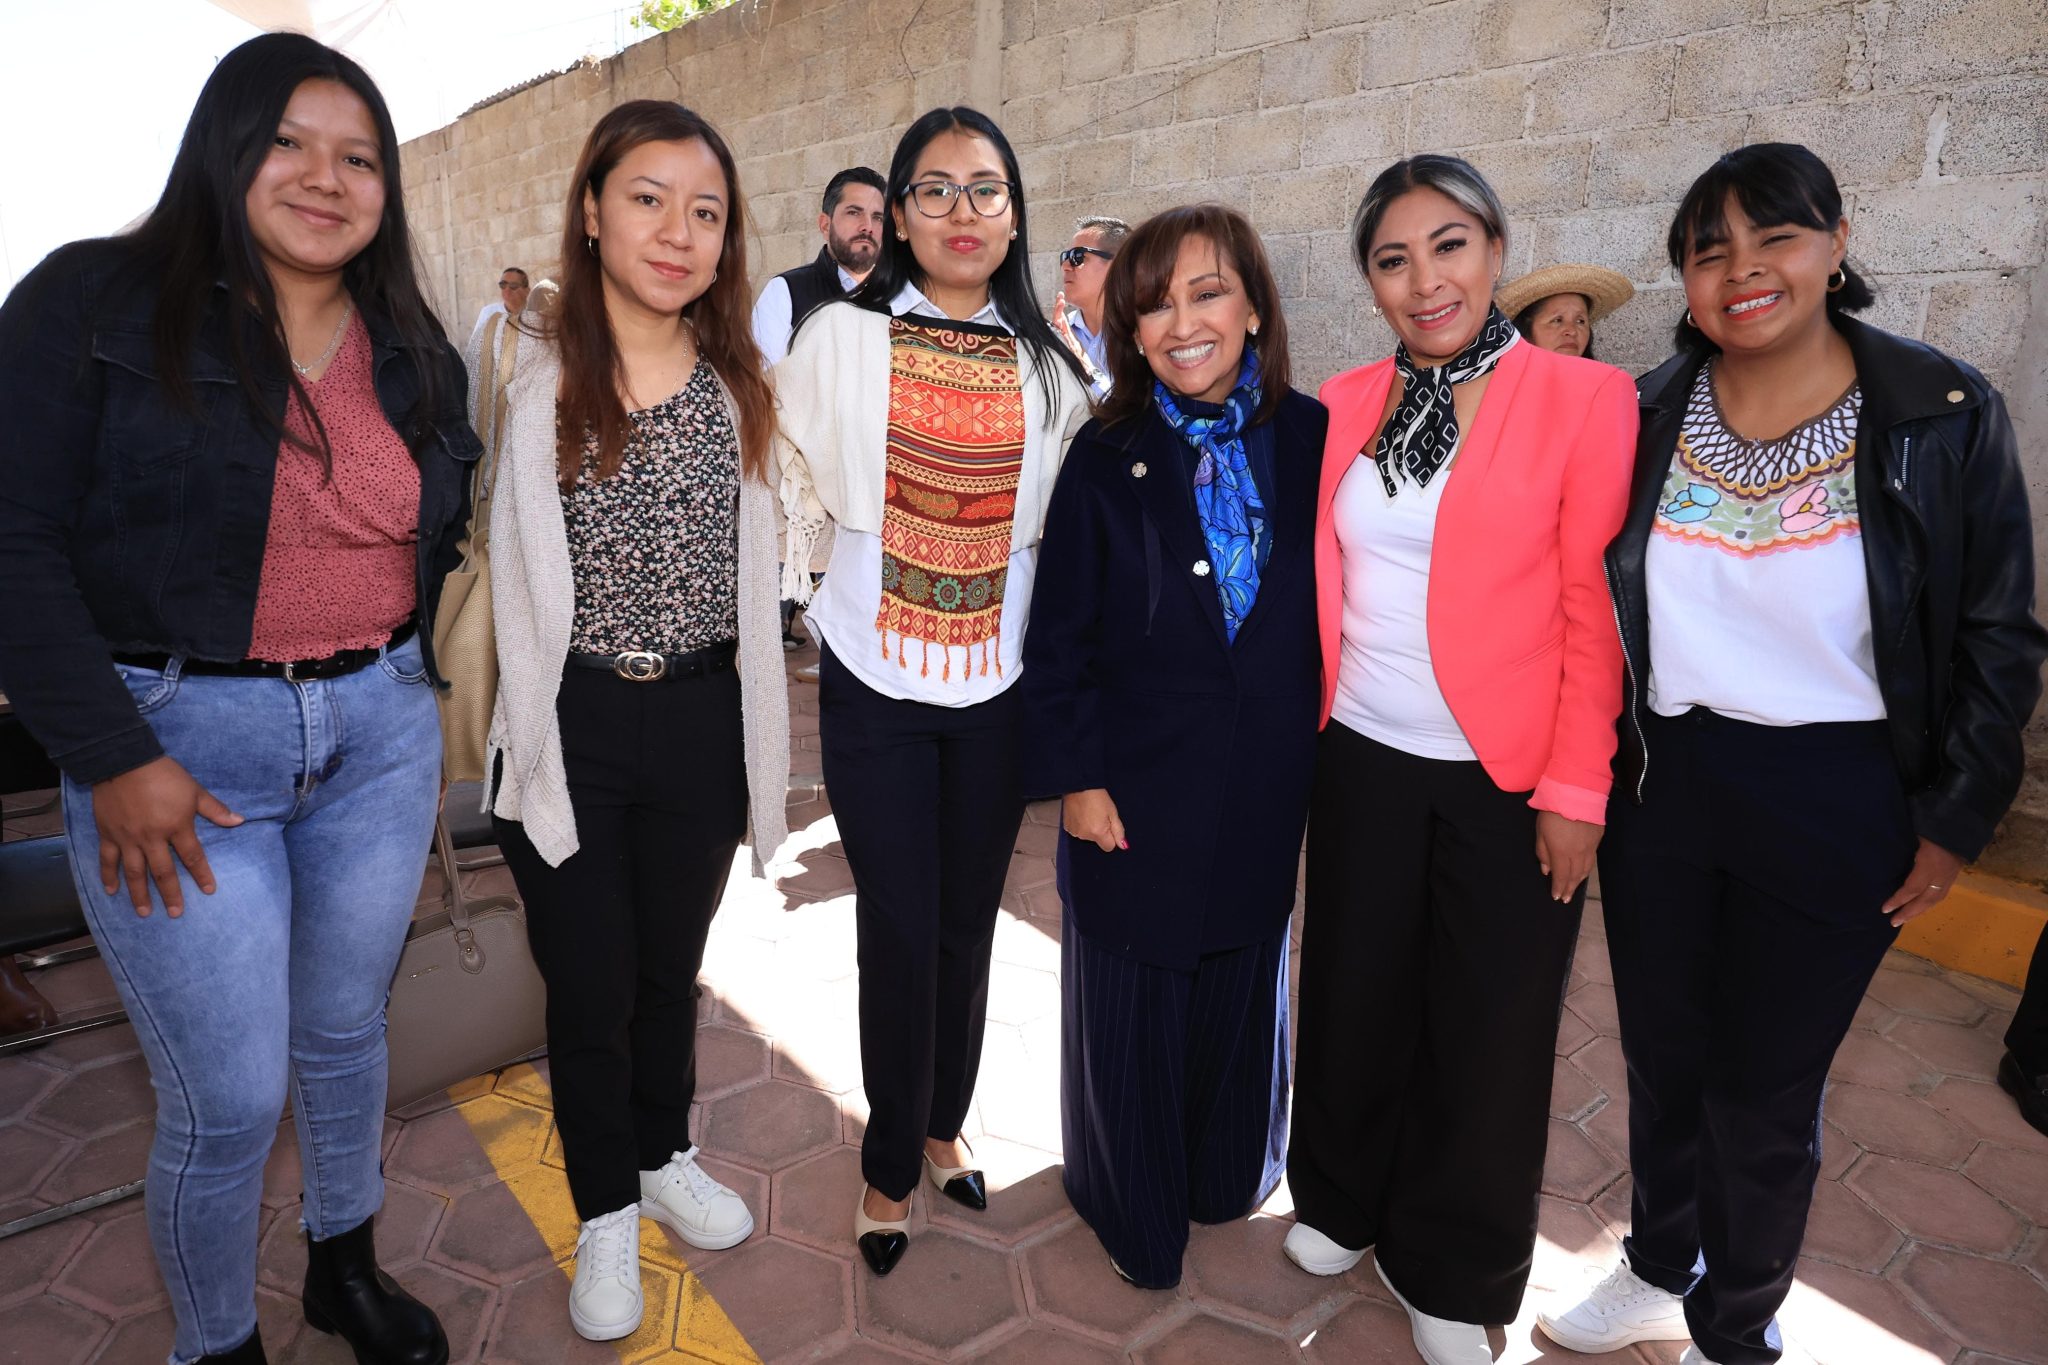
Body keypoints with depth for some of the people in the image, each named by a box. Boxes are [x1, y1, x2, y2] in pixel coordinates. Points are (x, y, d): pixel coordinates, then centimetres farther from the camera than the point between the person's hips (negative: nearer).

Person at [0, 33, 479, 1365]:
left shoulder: (415, 353, 9)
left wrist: (409, 684, 8)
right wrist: (113, 756, -15)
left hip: (381, 735, 4)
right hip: (178, 747, -4)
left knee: (346, 1030, 19)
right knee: (229, 1098, 2)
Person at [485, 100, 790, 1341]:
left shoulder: (737, 385, 3)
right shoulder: (535, 379, -8)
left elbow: (755, 571, 8)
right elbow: (515, 578, -7)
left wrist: (761, 736, 9)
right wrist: (527, 742, -8)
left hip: (701, 716, 3)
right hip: (574, 721, -2)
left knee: (673, 966, 19)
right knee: (589, 984, 12)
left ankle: (666, 1159, 45)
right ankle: (607, 1212, 37)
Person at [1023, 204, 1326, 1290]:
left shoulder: (1309, 440, -2)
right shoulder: (1106, 460, -6)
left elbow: (1334, 608, 3)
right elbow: (1058, 635, -5)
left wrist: (1315, 752, 2)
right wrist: (1076, 775, -9)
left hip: (1265, 789, 2)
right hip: (1137, 790, -2)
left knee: (1240, 991, 19)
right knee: (1131, 1007, 12)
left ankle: (1223, 1178, 45)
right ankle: (1134, 1214, 38)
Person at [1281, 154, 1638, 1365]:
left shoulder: (1584, 400, -6)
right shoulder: (1344, 406, 5)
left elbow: (1594, 613, -8)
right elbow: (1321, 586, 9)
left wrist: (1577, 791, -10)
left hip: (1508, 782, -3)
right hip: (1362, 761, 3)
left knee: (1488, 1028, 10)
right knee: (1355, 995, 15)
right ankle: (1347, 1206, 41)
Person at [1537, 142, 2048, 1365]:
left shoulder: (1945, 414, -7)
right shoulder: (1645, 418, -1)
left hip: (1835, 804, -2)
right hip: (1659, 784, 3)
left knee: (1766, 1086, 11)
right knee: (1662, 1055, 18)